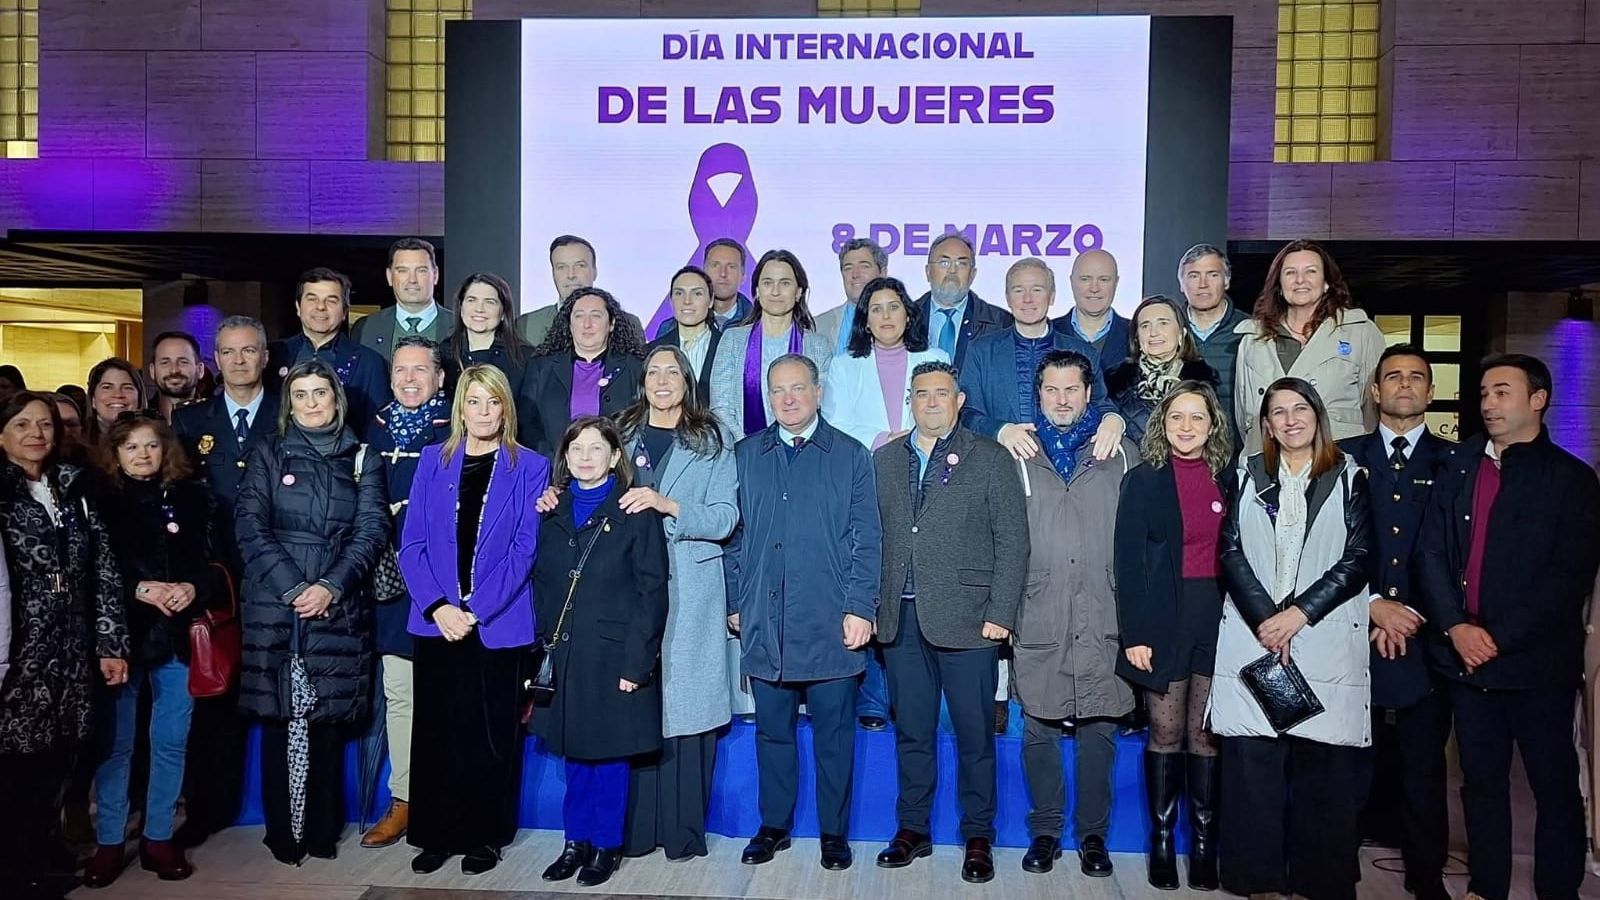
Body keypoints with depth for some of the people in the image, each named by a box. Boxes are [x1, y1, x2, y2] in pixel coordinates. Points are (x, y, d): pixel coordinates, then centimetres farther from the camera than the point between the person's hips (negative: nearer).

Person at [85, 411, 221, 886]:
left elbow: (214, 559, 6)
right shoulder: (101, 501, 2)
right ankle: (108, 843, 18)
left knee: (170, 742, 7)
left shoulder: (192, 497, 7)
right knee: (115, 743, 5)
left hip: (179, 634, 2)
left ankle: (159, 838, 20)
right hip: (121, 633, -1)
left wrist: (194, 588, -12)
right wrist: (139, 589, -17)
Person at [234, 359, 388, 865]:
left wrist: (330, 587, -12)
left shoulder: (363, 461, 10)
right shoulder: (268, 454, 9)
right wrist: (293, 587, -11)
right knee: (280, 718, 0)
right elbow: (250, 527, 0)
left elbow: (371, 532, 2)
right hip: (274, 604, 0)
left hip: (338, 608, 0)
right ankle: (283, 833, 12)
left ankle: (322, 831, 14)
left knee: (328, 718, 3)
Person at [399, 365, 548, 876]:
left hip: (498, 624, -2)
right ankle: (436, 834, 21)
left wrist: (477, 610, -14)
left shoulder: (530, 467, 1)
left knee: (490, 733, 6)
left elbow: (524, 549, -6)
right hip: (437, 621, 2)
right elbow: (412, 542, 2)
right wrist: (437, 606, -12)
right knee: (435, 730, 7)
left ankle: (484, 836, 20)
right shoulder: (433, 461, 7)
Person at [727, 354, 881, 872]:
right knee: (772, 729, 11)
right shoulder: (745, 456, 10)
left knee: (833, 732, 6)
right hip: (763, 621, 2)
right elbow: (733, 535, 10)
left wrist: (860, 608, -8)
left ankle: (834, 831, 20)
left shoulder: (850, 456, 3)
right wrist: (735, 602, 5)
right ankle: (774, 826, 26)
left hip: (829, 622, -2)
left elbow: (867, 539, 0)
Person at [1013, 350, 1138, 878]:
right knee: (1039, 730, 6)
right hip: (1037, 622, 0)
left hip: (1104, 620, 0)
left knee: (1099, 732, 6)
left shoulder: (1122, 456, 9)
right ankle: (1045, 830, 22)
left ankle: (1093, 834, 21)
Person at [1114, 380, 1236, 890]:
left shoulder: (1228, 479, 9)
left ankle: (1204, 841, 15)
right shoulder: (1143, 482, 1)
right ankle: (1162, 840, 14)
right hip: (1165, 620, -2)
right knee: (1166, 734, 4)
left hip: (1218, 618, 2)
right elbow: (1128, 562, -3)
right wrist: (1135, 634, -10)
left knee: (1206, 734, 6)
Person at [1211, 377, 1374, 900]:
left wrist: (1299, 613, -10)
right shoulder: (1248, 476, 12)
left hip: (1325, 639, -1)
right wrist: (1264, 619, -9)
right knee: (1252, 760, -1)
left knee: (1323, 766, -1)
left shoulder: (1348, 478, 8)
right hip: (1252, 636, 1)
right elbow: (1231, 551, 4)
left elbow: (1358, 558, 0)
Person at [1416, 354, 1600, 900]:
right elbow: (1431, 551, 3)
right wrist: (1456, 627, -10)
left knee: (1554, 784, 7)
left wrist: (1500, 638, -15)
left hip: (1536, 661, -4)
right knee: (1481, 778, 13)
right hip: (1464, 653, 4)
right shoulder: (1457, 465, 9)